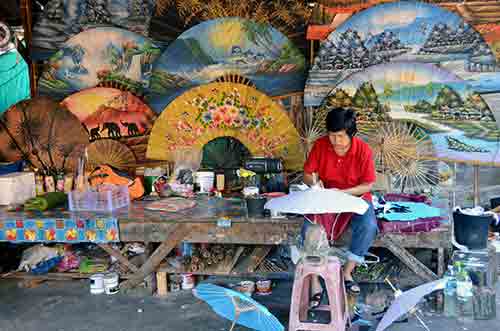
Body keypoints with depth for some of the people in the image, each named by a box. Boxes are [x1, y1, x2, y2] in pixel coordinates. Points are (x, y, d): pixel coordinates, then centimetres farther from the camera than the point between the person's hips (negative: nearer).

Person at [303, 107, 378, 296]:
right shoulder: (320, 145, -9)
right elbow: (307, 174, 0)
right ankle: (314, 281, -20)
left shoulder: (363, 150, -14)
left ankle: (347, 272, -13)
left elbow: (368, 185, -10)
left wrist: (343, 193, -24)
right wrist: (314, 182, -23)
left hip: (355, 197, -1)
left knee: (368, 226, -30)